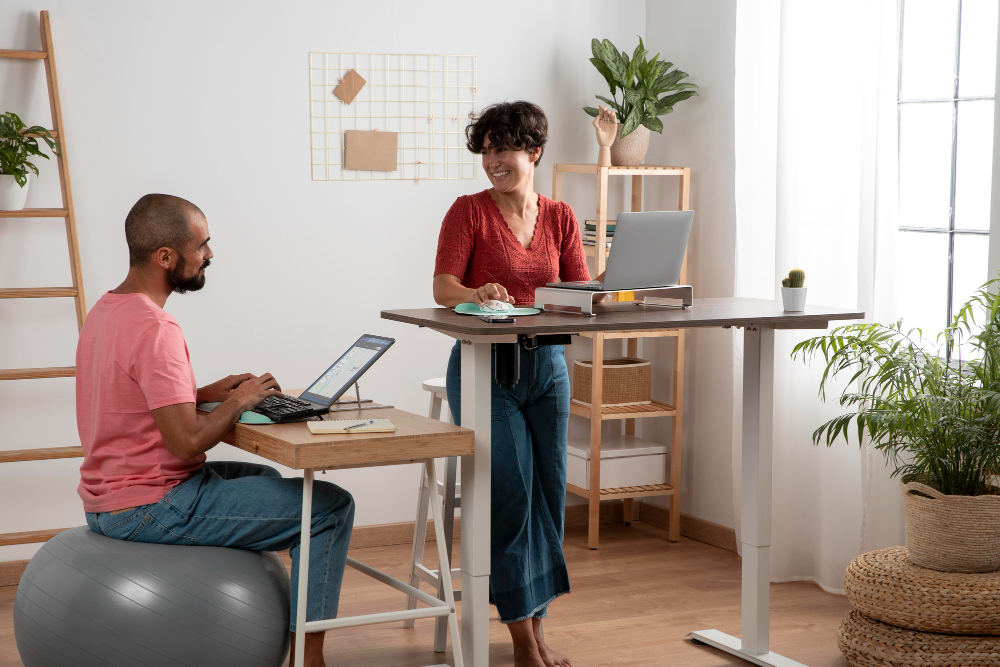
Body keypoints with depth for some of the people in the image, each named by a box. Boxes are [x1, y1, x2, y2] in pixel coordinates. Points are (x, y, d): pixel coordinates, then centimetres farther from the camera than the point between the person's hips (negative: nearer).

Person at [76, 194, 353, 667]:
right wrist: (239, 402, -10)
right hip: (149, 510, -10)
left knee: (266, 480, 31)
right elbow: (188, 442, -27)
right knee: (331, 506, -7)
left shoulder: (106, 310, 8)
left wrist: (204, 393, 9)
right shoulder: (154, 328, -24)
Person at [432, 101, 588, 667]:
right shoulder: (470, 211, -1)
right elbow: (442, 287, -12)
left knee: (550, 491, 0)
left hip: (546, 363, 4)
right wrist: (477, 294, -34)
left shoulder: (561, 217, 11)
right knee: (512, 491, -14)